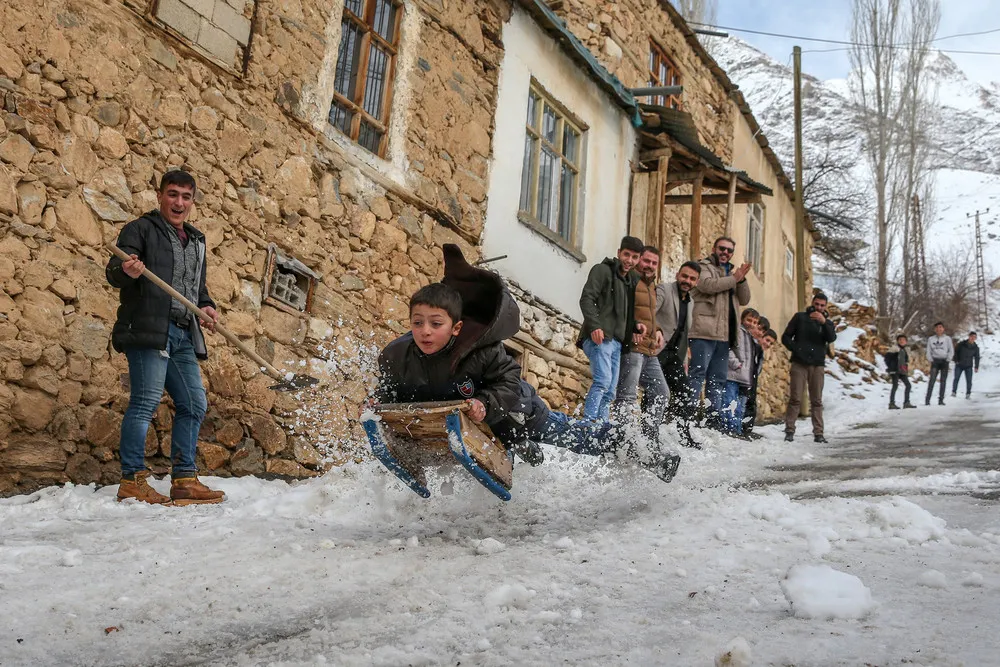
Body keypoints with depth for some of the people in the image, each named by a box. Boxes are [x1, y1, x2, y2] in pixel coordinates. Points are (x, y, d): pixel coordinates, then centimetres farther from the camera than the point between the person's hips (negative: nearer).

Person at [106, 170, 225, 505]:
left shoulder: (196, 240, 25)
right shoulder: (141, 229, 3)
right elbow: (113, 272, -8)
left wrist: (206, 305, 11)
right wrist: (126, 272, -32)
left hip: (183, 336, 8)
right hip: (147, 329, -7)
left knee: (194, 405, 5)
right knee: (146, 400, -12)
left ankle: (184, 480, 11)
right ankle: (132, 481, -8)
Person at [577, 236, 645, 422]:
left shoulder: (631, 280, 25)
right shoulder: (603, 270, 1)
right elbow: (586, 299, -11)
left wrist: (636, 325, 7)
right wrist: (594, 325, -25)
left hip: (617, 341, 8)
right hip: (599, 337, -8)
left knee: (610, 390, 5)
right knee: (603, 380, -23)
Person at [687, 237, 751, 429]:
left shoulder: (731, 273, 25)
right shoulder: (704, 266, 5)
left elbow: (744, 299, 15)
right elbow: (708, 285, -16)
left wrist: (742, 280, -2)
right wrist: (734, 279, -6)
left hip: (724, 334, 8)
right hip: (704, 332, -7)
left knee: (717, 379, 8)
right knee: (698, 373, -13)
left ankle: (715, 418, 10)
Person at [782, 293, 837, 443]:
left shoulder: (827, 322, 13)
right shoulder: (800, 317, 9)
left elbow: (831, 338, -8)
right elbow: (786, 337, 7)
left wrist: (824, 322, -23)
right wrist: (796, 349, -10)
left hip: (817, 365, 2)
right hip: (799, 364, -2)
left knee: (817, 401, 2)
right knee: (795, 399, -6)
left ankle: (818, 433, 3)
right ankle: (789, 431, -5)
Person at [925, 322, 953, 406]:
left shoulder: (947, 338, 4)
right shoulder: (931, 339, 7)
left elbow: (951, 351, 2)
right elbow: (928, 351, 8)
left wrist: (947, 360, -7)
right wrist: (931, 360, -3)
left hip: (944, 361, 0)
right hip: (935, 360, 0)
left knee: (943, 381, 2)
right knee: (932, 379, -12)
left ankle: (941, 400, 5)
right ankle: (927, 400, -16)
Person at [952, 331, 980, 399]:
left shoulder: (976, 347, 0)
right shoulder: (962, 344, -6)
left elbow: (977, 358, 7)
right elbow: (955, 351, 4)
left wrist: (976, 367, -1)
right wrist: (956, 360, -3)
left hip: (969, 366, 1)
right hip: (959, 365, -1)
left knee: (969, 380, -4)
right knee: (956, 379, -3)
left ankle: (968, 394, 6)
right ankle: (954, 392, 8)